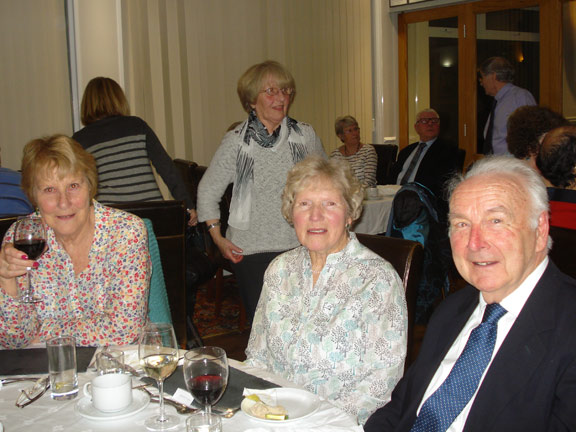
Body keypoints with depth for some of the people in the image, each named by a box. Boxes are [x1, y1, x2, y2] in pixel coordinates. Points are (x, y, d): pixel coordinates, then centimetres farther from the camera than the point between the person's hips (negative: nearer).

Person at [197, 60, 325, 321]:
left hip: (300, 249, 1)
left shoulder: (305, 136, 3)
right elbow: (207, 191, 9)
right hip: (250, 251, -1)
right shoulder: (236, 142, -2)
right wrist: (218, 238, 4)